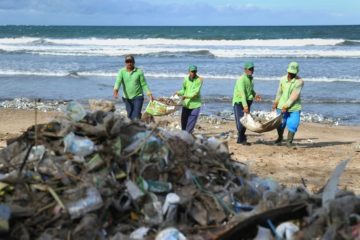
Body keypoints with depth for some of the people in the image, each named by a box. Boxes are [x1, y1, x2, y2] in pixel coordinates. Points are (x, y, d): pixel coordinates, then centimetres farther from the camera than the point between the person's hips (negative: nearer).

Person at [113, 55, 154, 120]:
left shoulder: (139, 71, -3)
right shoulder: (122, 71, -1)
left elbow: (144, 84, 1)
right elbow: (118, 81, -16)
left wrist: (149, 94, -7)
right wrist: (116, 90, -35)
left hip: (138, 97, -2)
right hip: (126, 98, 2)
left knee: (136, 117, -13)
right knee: (130, 116, 9)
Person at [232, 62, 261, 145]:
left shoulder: (250, 79, 10)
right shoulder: (241, 79, -17)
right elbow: (242, 93, -27)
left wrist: (254, 95, 6)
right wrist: (245, 106, -35)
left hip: (247, 102, 8)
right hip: (239, 102, -8)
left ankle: (241, 139, 19)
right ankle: (241, 139, -1)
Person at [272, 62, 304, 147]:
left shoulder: (299, 81, -14)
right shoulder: (283, 79, 1)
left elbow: (294, 96, -18)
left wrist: (286, 106, -20)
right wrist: (276, 103, 18)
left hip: (294, 107, -4)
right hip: (282, 106, 4)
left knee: (292, 124, -8)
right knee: (280, 123, 11)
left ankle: (289, 141, 7)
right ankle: (280, 138, 35)